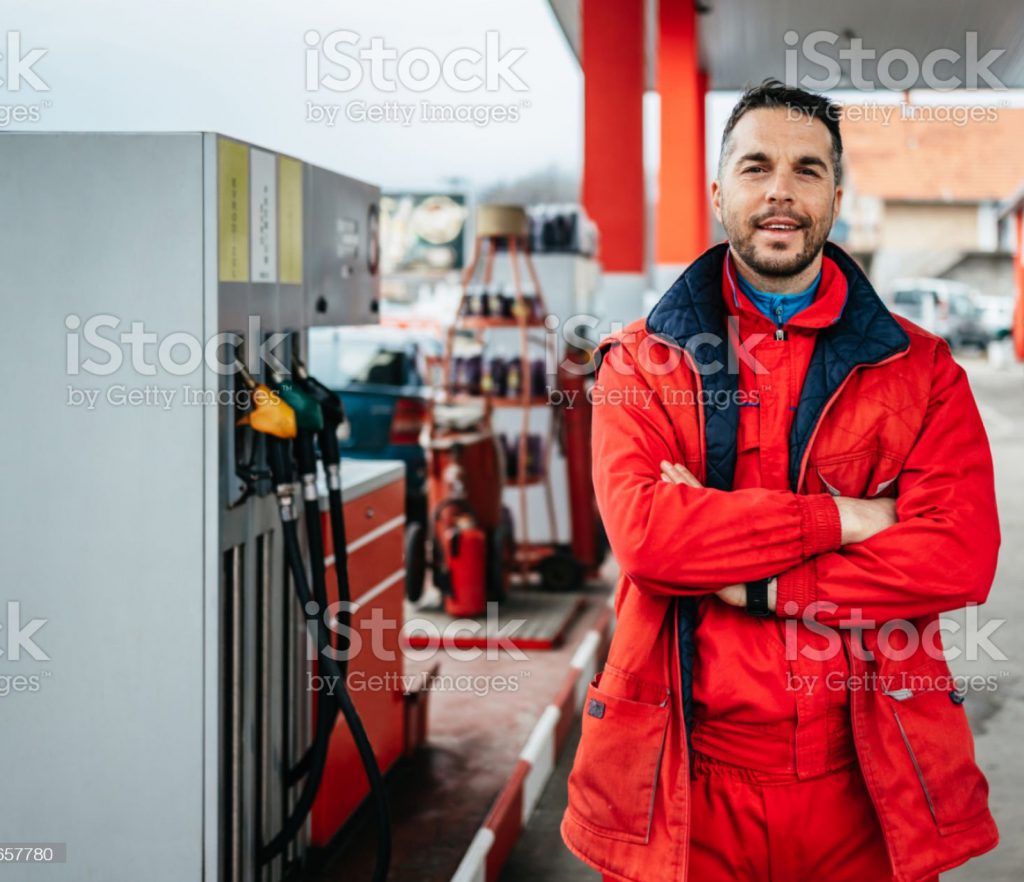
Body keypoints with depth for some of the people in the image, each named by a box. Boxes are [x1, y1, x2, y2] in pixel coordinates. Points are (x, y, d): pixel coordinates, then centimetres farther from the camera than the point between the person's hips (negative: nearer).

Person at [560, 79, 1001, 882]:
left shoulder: (920, 370, 4)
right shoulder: (642, 361, 3)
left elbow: (961, 556, -11)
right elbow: (642, 530, -15)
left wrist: (749, 584, -15)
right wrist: (840, 518, -16)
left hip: (865, 781, 1)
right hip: (690, 782, 0)